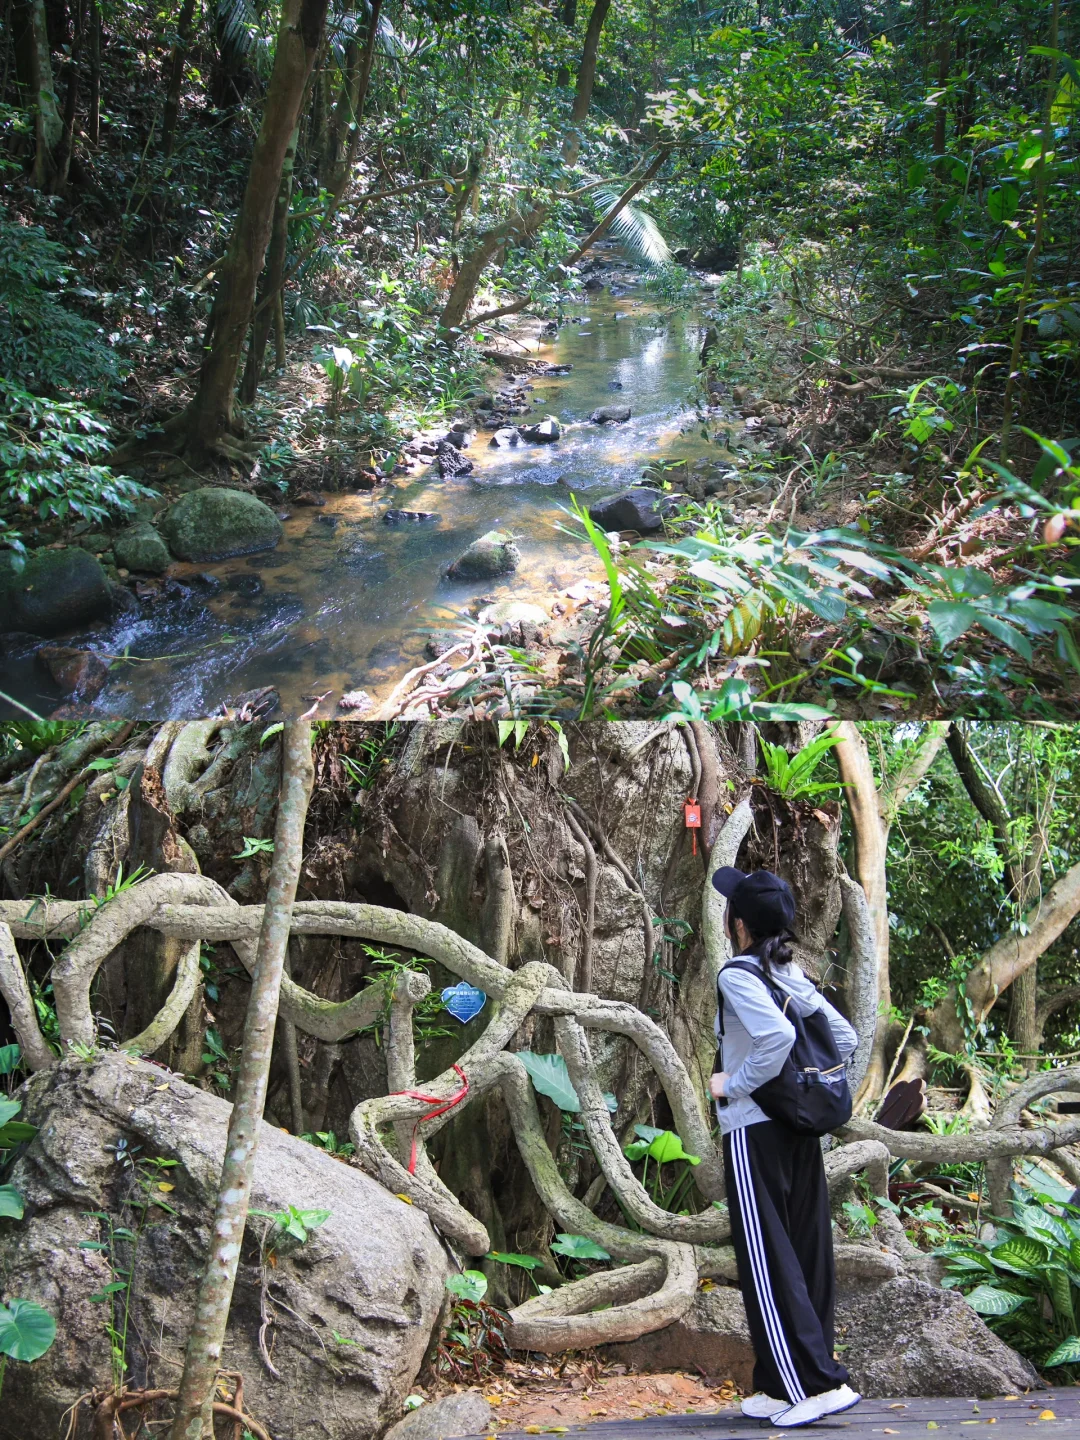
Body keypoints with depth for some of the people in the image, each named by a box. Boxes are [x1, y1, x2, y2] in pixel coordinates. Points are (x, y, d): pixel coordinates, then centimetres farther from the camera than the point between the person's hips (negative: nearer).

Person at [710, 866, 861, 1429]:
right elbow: (845, 1038, 12)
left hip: (753, 1130, -8)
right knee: (804, 1256, 10)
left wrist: (734, 1084, -16)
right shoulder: (792, 975, 10)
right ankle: (783, 1387, 19)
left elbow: (777, 1036, -29)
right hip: (800, 1129, 8)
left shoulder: (738, 975, -13)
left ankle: (820, 1384, -3)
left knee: (767, 1262, -1)